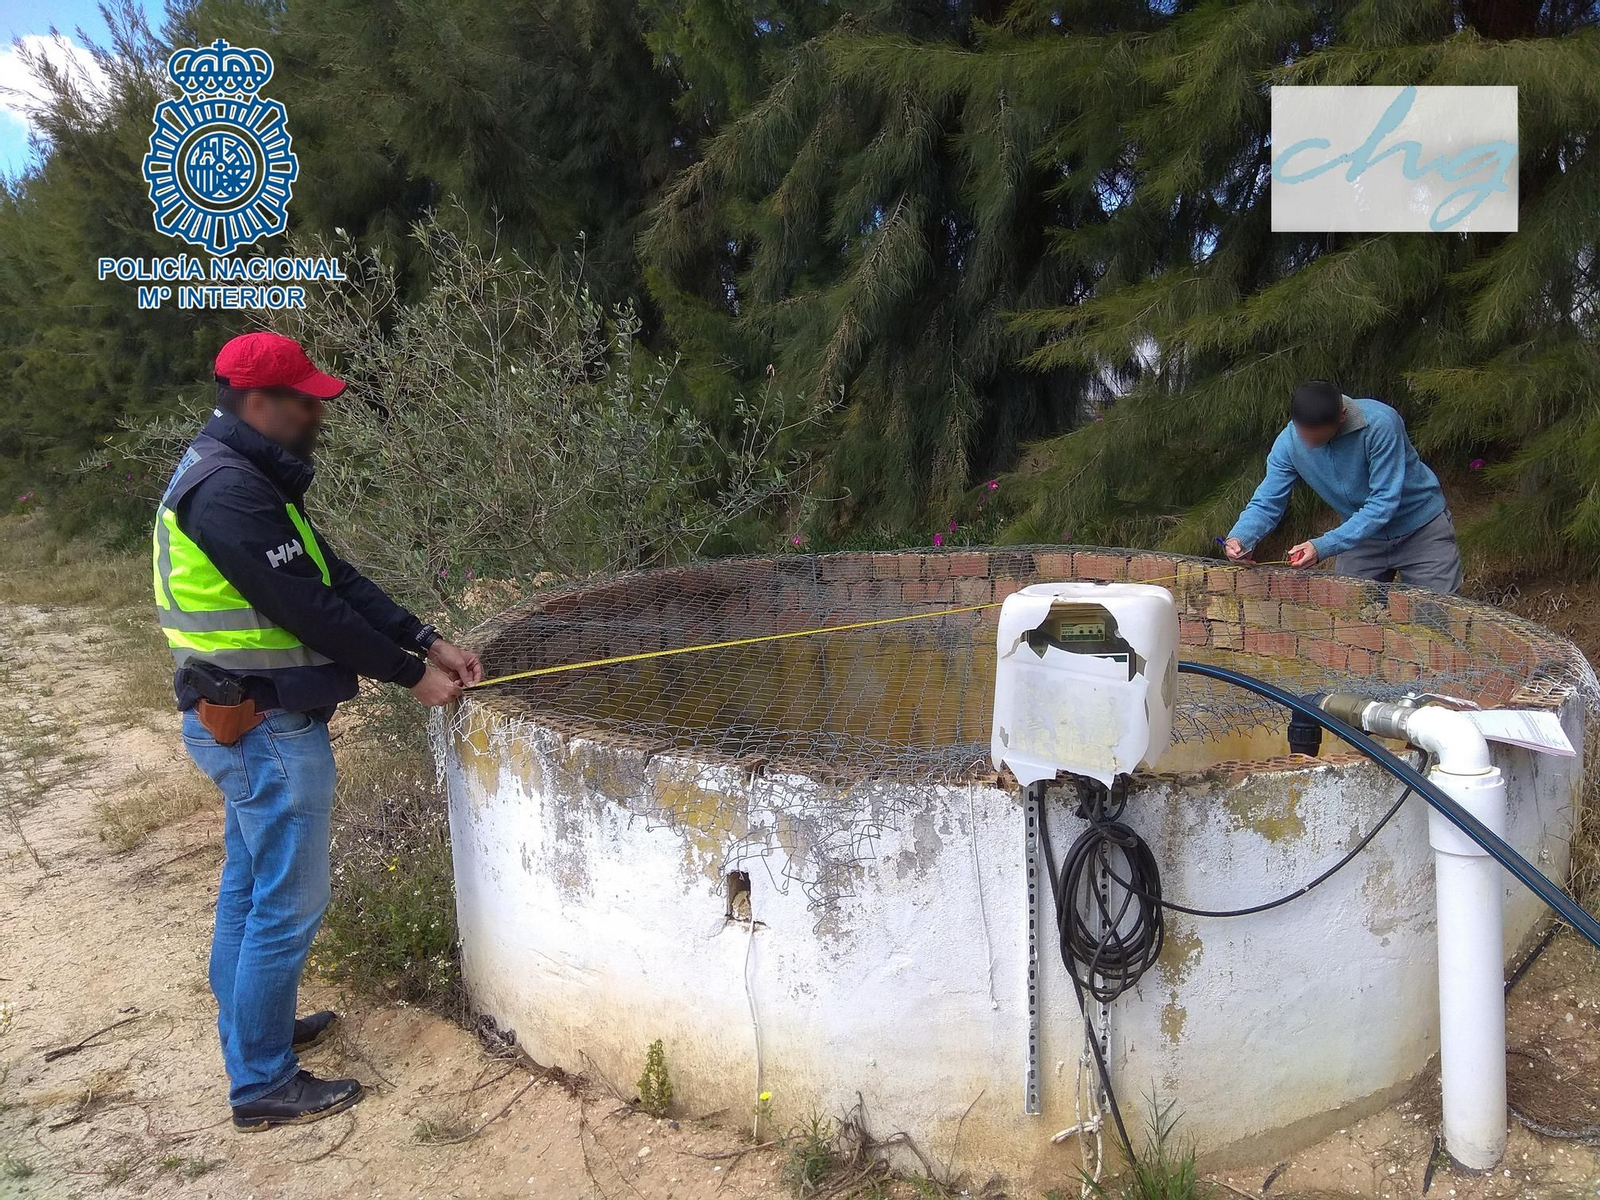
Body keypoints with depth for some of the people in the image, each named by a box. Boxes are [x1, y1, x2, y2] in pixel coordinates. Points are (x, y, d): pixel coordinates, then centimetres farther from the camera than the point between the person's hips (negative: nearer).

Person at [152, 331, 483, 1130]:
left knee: (248, 885, 21)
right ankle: (263, 1085, 14)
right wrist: (410, 675, -14)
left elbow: (336, 576, 8)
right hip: (267, 727, -11)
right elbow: (312, 609, -24)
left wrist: (429, 643, 3)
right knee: (288, 903, 0)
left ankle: (250, 1033, 38)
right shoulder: (231, 491, -23)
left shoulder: (244, 478, 10)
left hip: (242, 721, 11)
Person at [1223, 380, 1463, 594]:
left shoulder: (1379, 423, -31)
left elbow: (1384, 501, -32)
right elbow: (1266, 503, -14)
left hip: (1421, 531, -3)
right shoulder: (1288, 443, -18)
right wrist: (1239, 537, -36)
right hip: (1362, 534, 4)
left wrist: (1324, 547, -40)